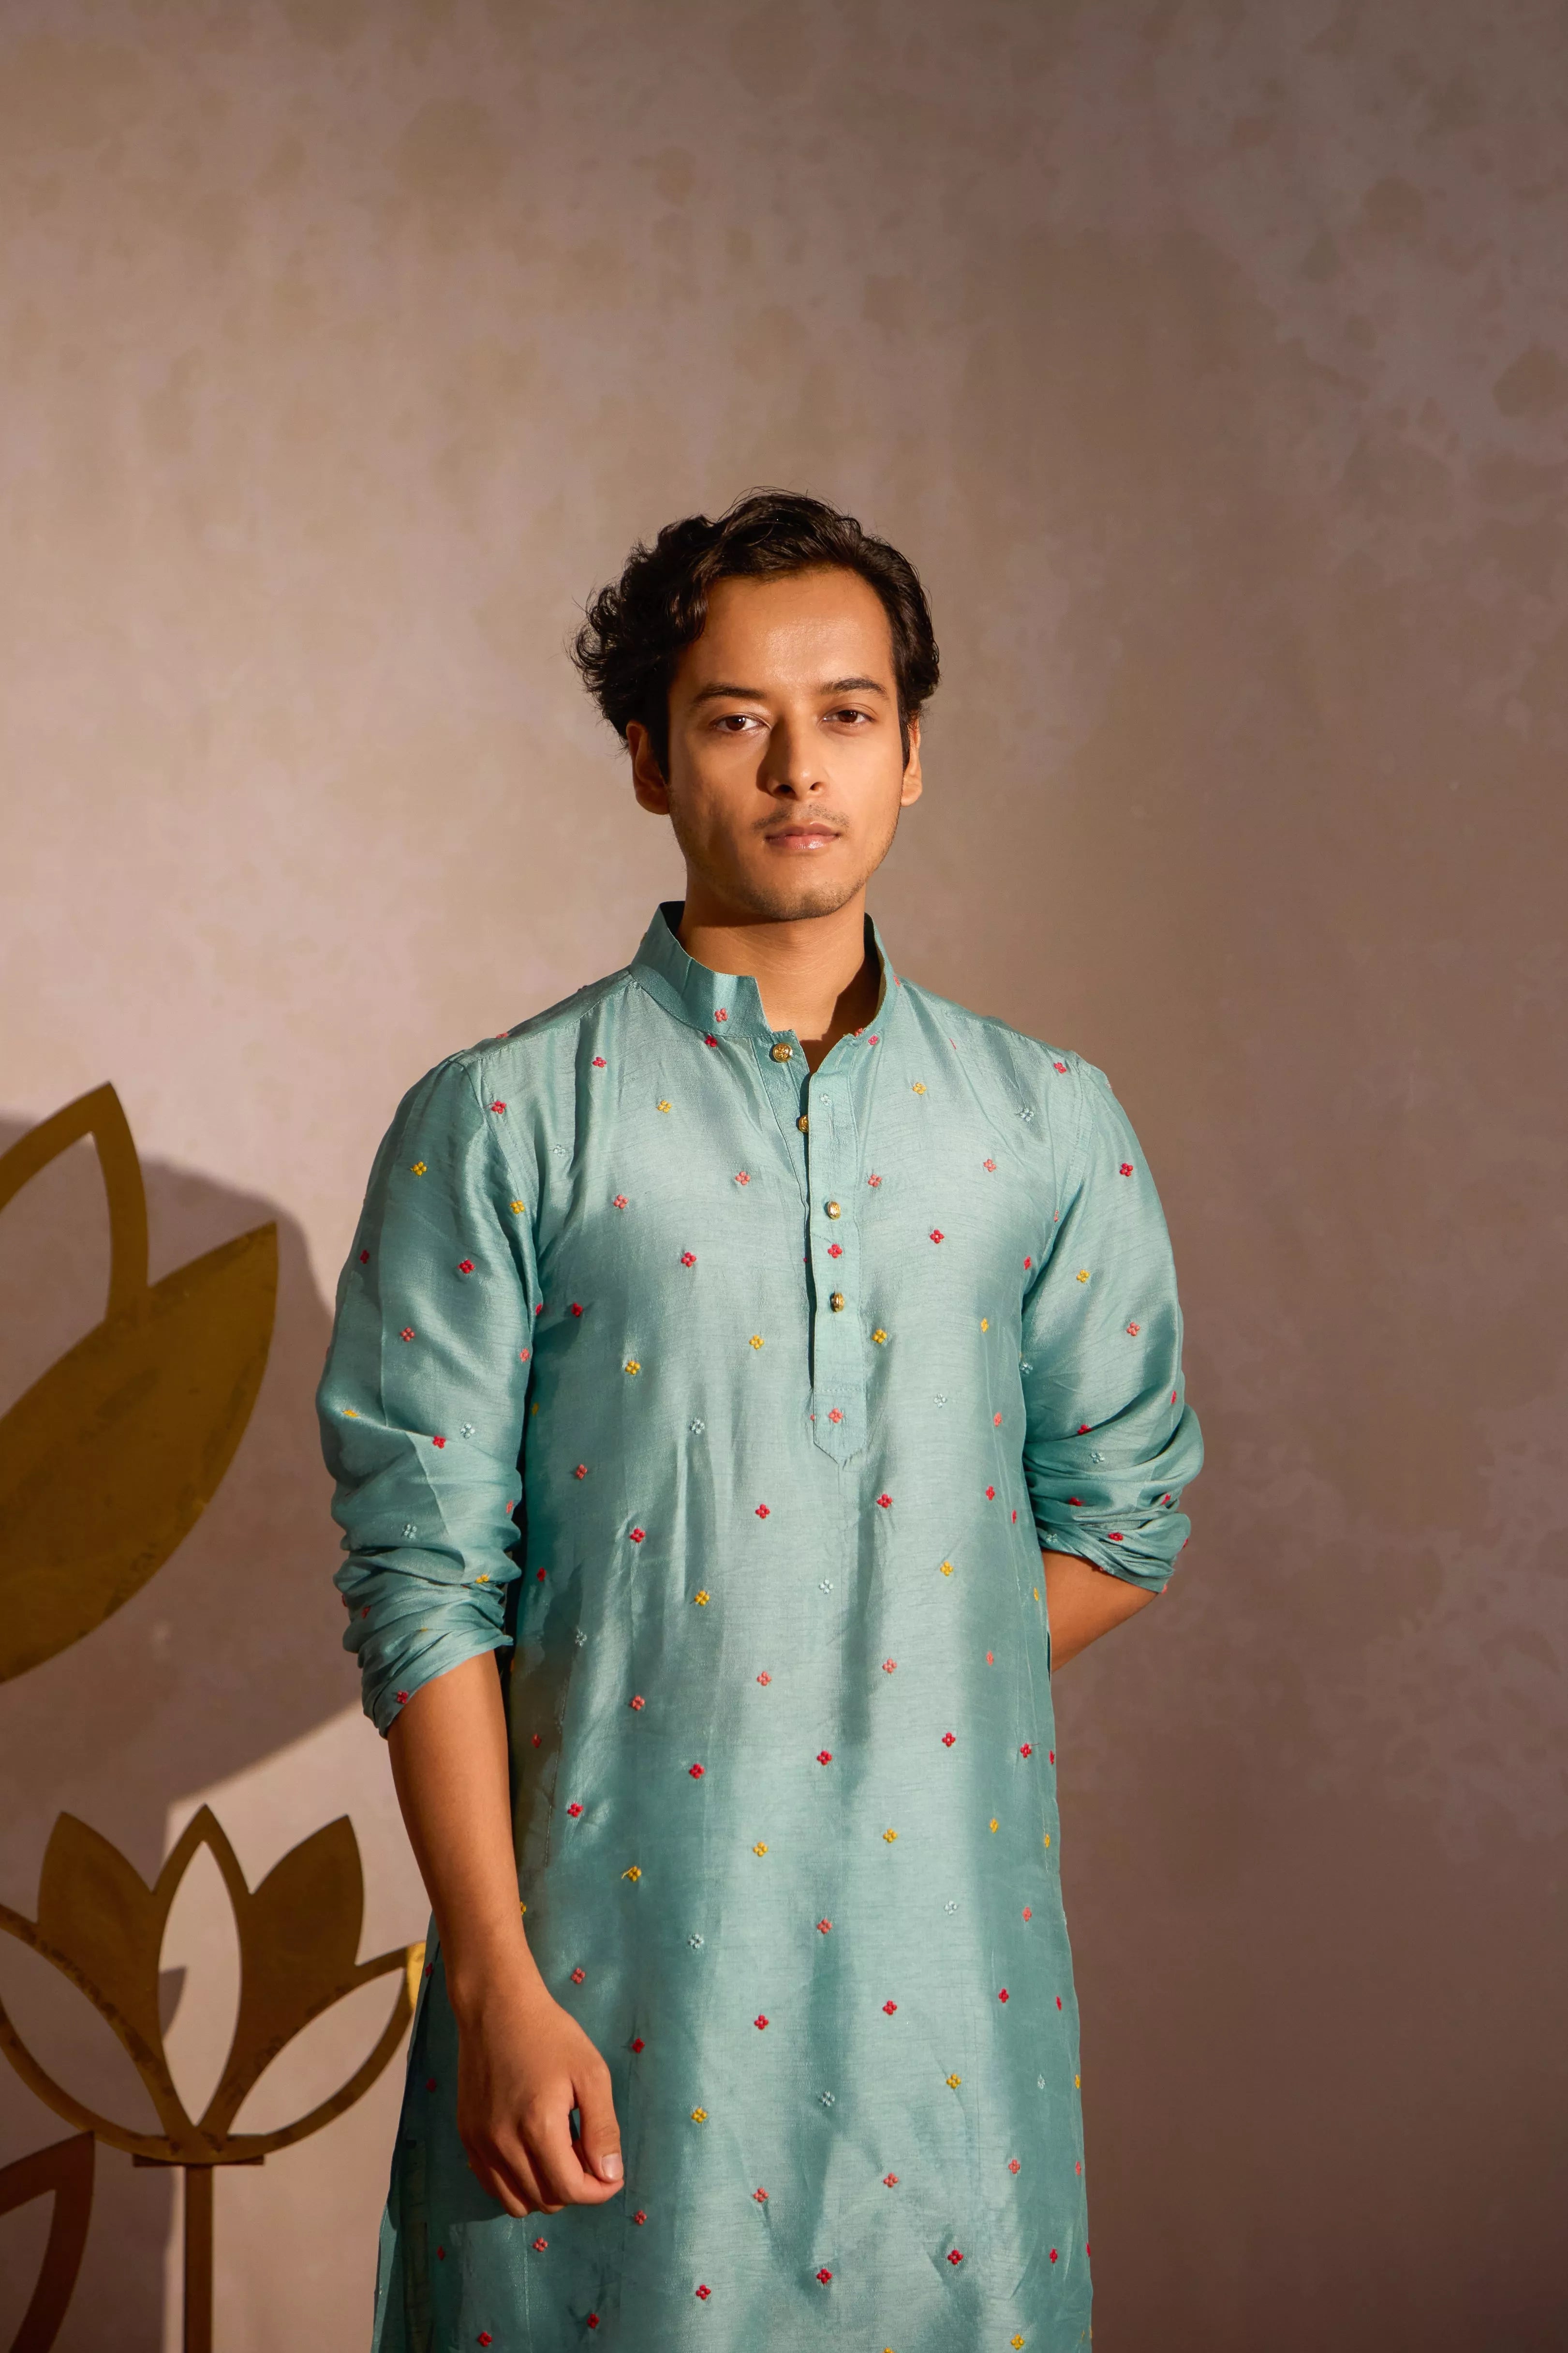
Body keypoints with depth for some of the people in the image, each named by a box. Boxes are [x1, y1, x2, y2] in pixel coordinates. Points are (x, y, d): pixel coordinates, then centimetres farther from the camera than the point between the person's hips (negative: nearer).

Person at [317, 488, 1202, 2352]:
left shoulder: (1051, 1130, 6)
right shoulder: (498, 1128, -3)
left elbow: (1120, 1517, 14)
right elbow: (421, 1577, -6)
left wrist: (905, 1707, 4)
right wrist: (497, 1982, -11)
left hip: (951, 1938, 3)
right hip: (618, 1937, -2)